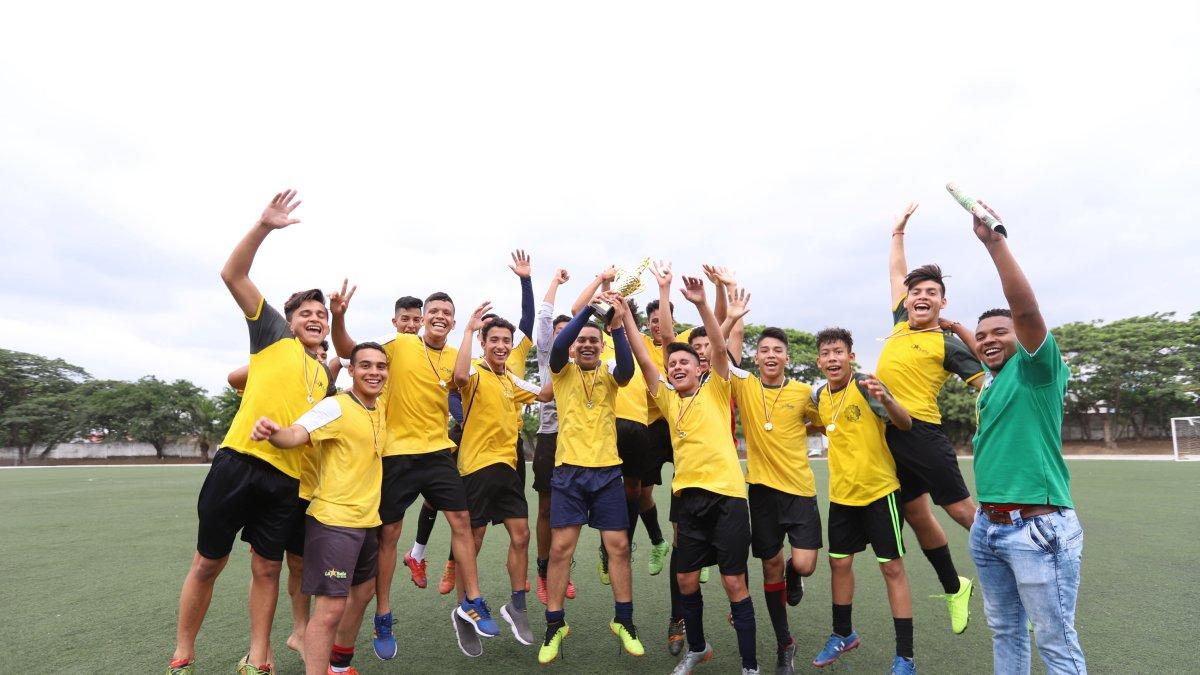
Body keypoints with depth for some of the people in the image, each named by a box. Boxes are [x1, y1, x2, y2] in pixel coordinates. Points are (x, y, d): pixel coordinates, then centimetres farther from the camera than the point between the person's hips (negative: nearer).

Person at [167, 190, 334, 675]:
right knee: (208, 563, 8)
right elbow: (233, 275, -4)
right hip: (239, 462, -4)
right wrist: (264, 226, -14)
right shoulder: (273, 334, 6)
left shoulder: (325, 376, 19)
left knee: (267, 568, 10)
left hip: (287, 478, 4)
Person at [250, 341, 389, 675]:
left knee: (363, 592, 21)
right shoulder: (336, 407, -14)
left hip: (368, 519, 9)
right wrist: (272, 432, -51)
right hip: (334, 520, -8)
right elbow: (295, 435, -30)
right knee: (331, 607, -8)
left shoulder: (380, 409, 8)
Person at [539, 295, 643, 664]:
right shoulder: (562, 371, 2)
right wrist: (589, 307, -25)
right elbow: (557, 345, -19)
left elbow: (627, 369, -19)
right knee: (560, 548, 1)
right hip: (569, 470, -1)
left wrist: (618, 325, -30)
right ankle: (554, 626, 17)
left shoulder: (609, 374, 5)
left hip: (607, 470, 1)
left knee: (618, 546, 5)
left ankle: (623, 621, 22)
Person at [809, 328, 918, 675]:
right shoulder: (819, 396, 2)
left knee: (892, 567, 3)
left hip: (879, 490, -5)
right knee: (839, 563, 13)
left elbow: (905, 424, -22)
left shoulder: (865, 385, -14)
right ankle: (843, 634, 33)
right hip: (841, 493, 5)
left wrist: (886, 399, -39)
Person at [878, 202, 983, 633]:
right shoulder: (900, 323, 15)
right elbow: (897, 272, 27)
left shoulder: (947, 344, -1)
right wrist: (898, 230, 33)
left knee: (959, 508, -3)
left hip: (921, 433, -6)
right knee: (916, 516, 13)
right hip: (886, 434, 6)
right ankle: (954, 589, 30)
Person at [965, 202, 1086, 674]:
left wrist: (995, 243, -25)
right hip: (987, 526, 8)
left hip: (1038, 527, -7)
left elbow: (1027, 309, -21)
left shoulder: (1037, 370, -7)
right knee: (1005, 632, 17)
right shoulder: (989, 389, 15)